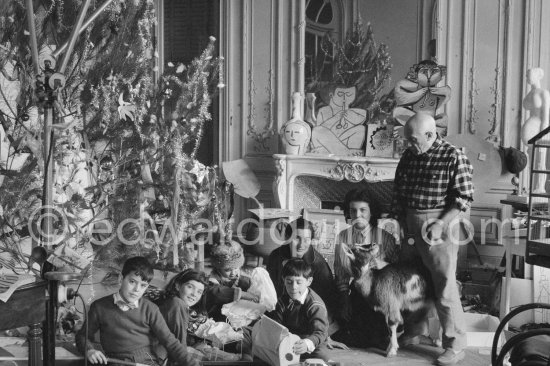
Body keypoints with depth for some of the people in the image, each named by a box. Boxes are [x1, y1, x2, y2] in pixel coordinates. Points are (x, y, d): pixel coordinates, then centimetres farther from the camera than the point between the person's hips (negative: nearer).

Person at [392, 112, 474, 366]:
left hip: (440, 228, -6)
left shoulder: (453, 157, -11)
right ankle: (411, 333, 34)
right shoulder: (408, 156, 8)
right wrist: (400, 221, 9)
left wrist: (440, 224, -18)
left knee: (445, 288, -4)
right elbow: (398, 192, 15)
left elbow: (464, 198, -12)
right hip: (410, 228, 7)